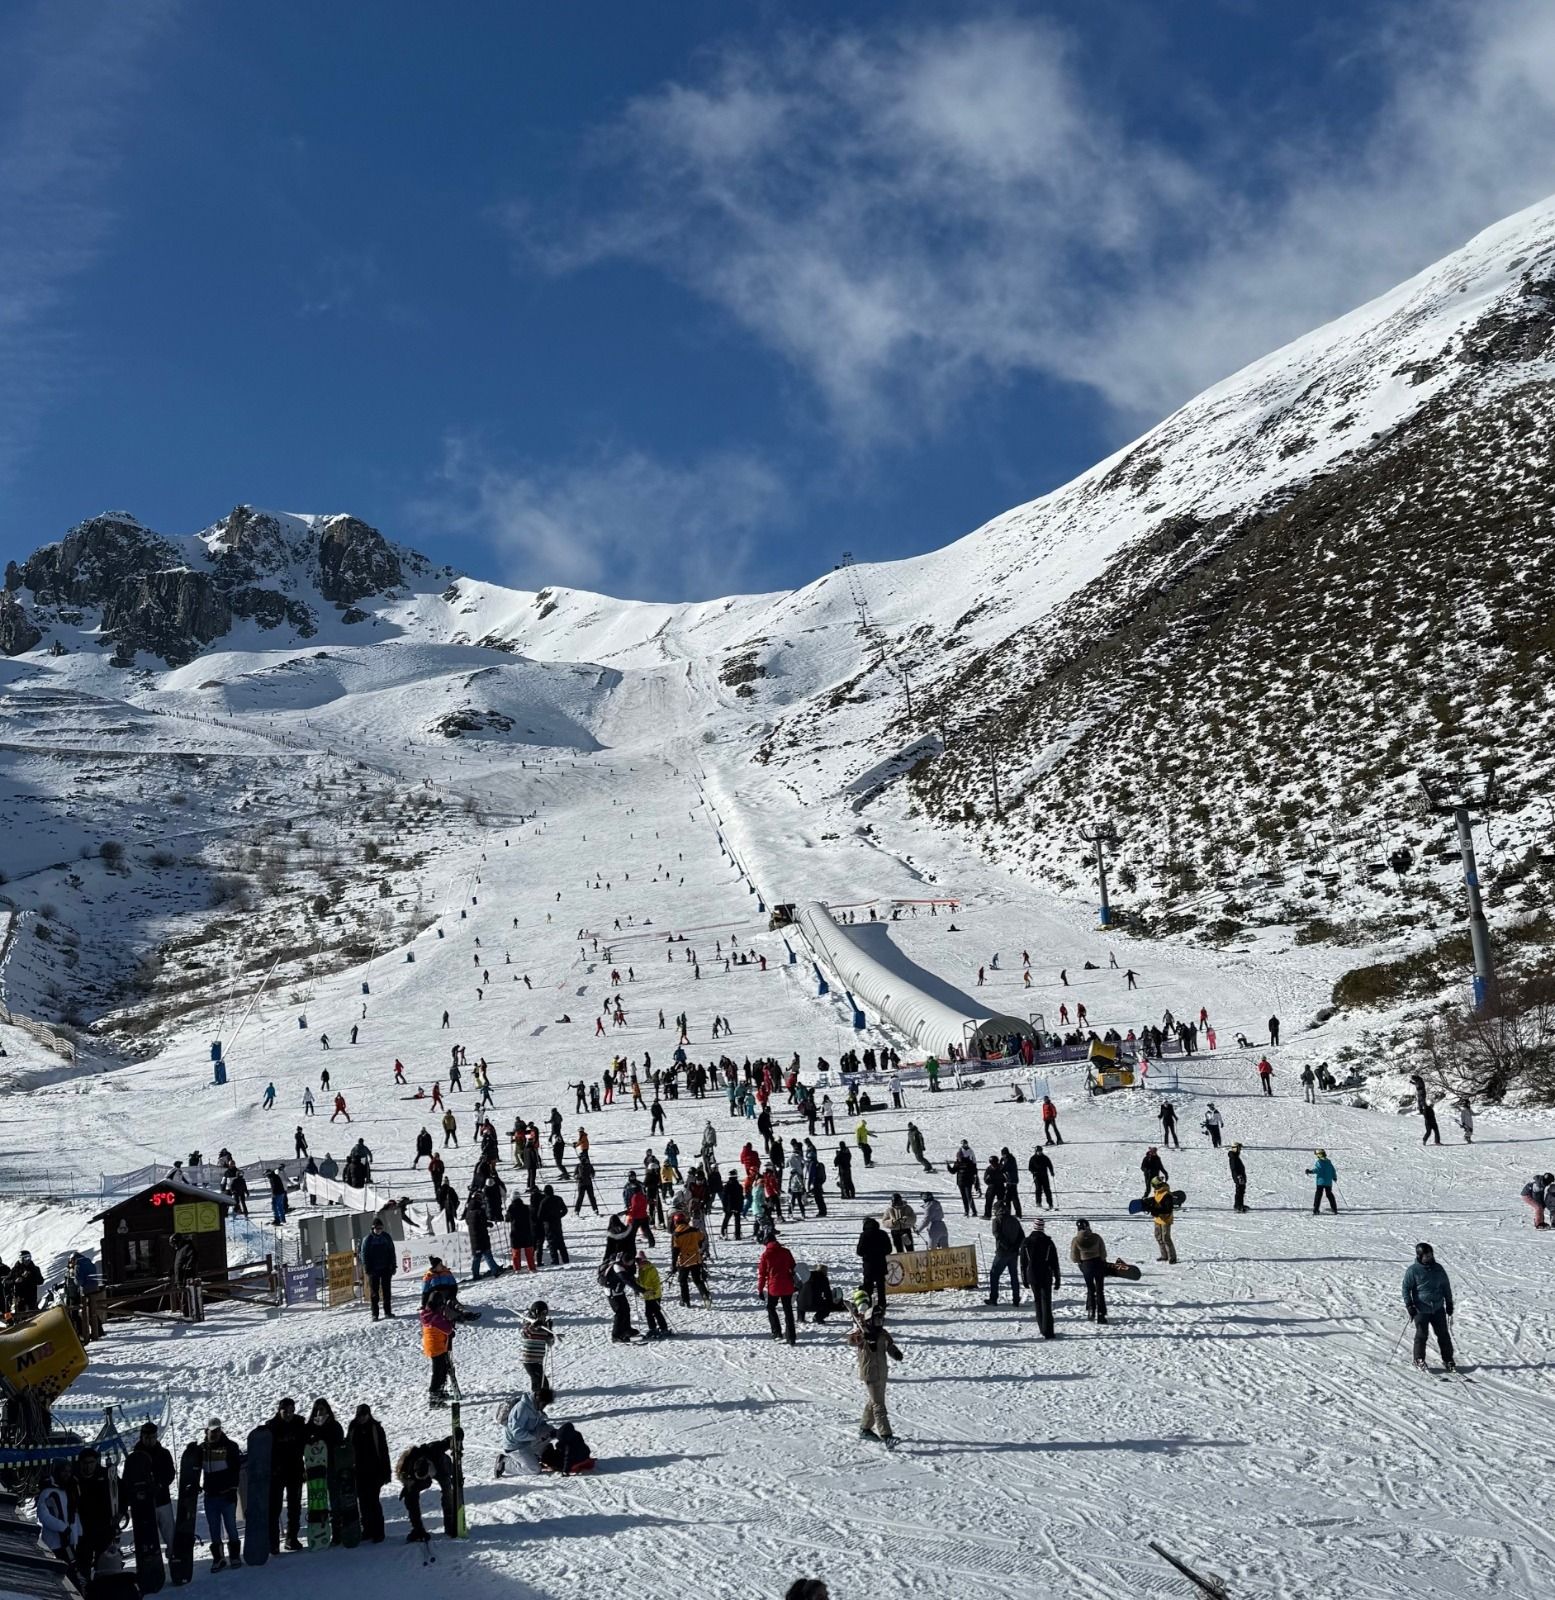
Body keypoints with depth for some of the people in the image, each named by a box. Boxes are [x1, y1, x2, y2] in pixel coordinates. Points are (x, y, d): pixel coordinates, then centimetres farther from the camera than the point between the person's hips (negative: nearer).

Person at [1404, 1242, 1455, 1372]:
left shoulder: (1438, 1268, 6)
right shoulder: (1413, 1270, -6)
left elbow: (1446, 1286, 17)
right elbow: (1406, 1288, -3)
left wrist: (1449, 1303, 16)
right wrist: (1409, 1305, -9)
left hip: (1438, 1308, 4)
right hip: (1421, 1309, -4)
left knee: (1443, 1334, 5)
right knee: (1422, 1335, -1)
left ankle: (1448, 1360, 16)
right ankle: (1419, 1360, 13)